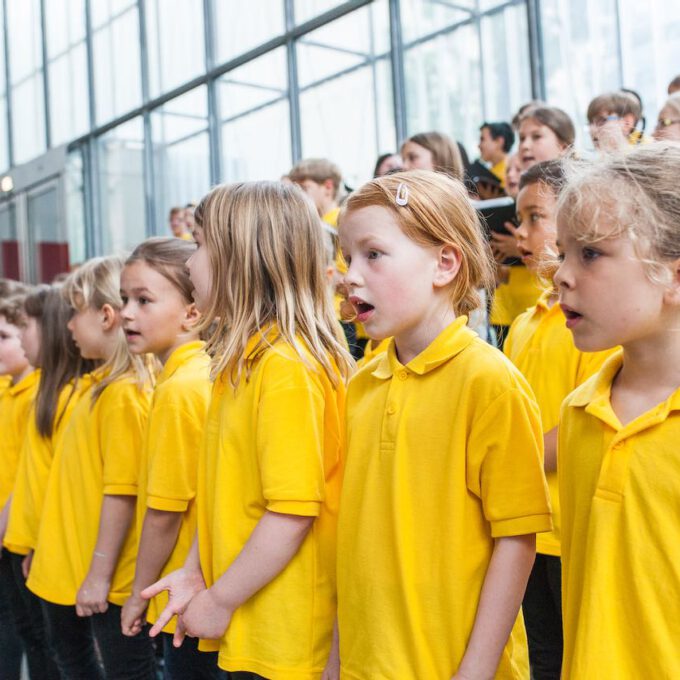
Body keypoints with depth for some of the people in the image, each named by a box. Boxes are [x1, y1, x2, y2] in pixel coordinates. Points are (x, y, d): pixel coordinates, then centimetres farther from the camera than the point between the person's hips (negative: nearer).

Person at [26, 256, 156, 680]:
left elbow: (121, 493, -23)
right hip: (68, 570, 9)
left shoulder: (123, 392, -20)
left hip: (105, 580, -9)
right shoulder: (101, 384, 7)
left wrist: (99, 575, -21)